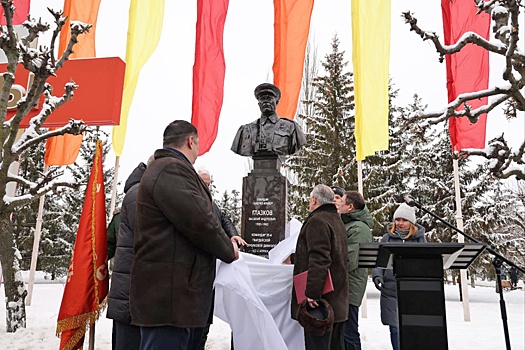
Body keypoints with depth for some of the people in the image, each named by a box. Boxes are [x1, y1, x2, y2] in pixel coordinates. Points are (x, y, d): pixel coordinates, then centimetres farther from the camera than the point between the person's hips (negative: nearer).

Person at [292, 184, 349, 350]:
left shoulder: (317, 221, -13)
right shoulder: (337, 221, 17)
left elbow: (319, 260, -24)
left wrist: (312, 293, -25)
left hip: (321, 300, -10)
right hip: (337, 301, 10)